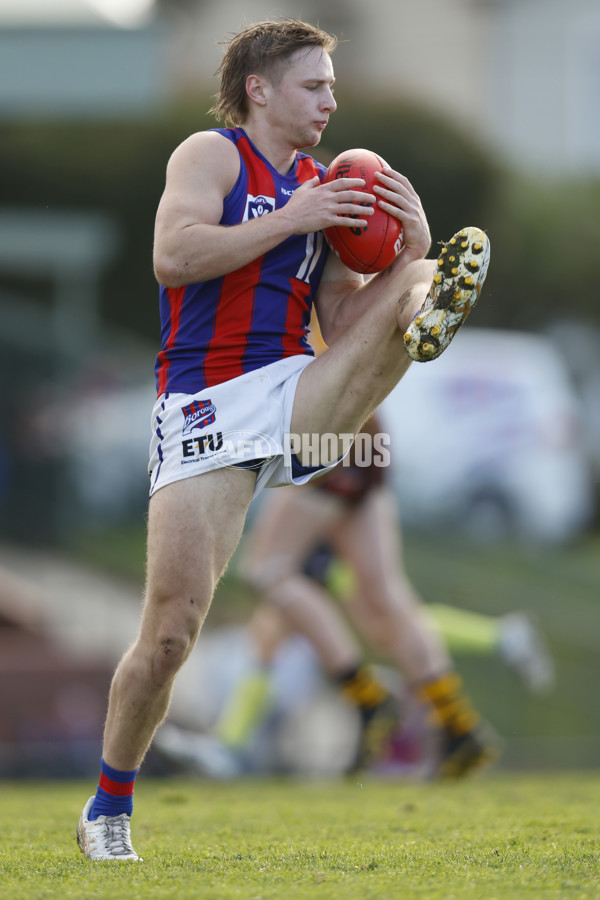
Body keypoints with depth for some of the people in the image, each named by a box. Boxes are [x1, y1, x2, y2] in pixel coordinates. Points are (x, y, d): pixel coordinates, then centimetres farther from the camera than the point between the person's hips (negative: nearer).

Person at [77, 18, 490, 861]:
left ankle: (435, 309, -57)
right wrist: (288, 220, -15)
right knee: (171, 631, -8)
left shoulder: (323, 190, 18)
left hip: (296, 397, 4)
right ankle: (108, 811, 9)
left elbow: (346, 329, 15)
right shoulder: (211, 156, 3)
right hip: (206, 410, -4)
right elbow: (172, 255, -15)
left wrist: (411, 252, -1)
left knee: (410, 290, -19)